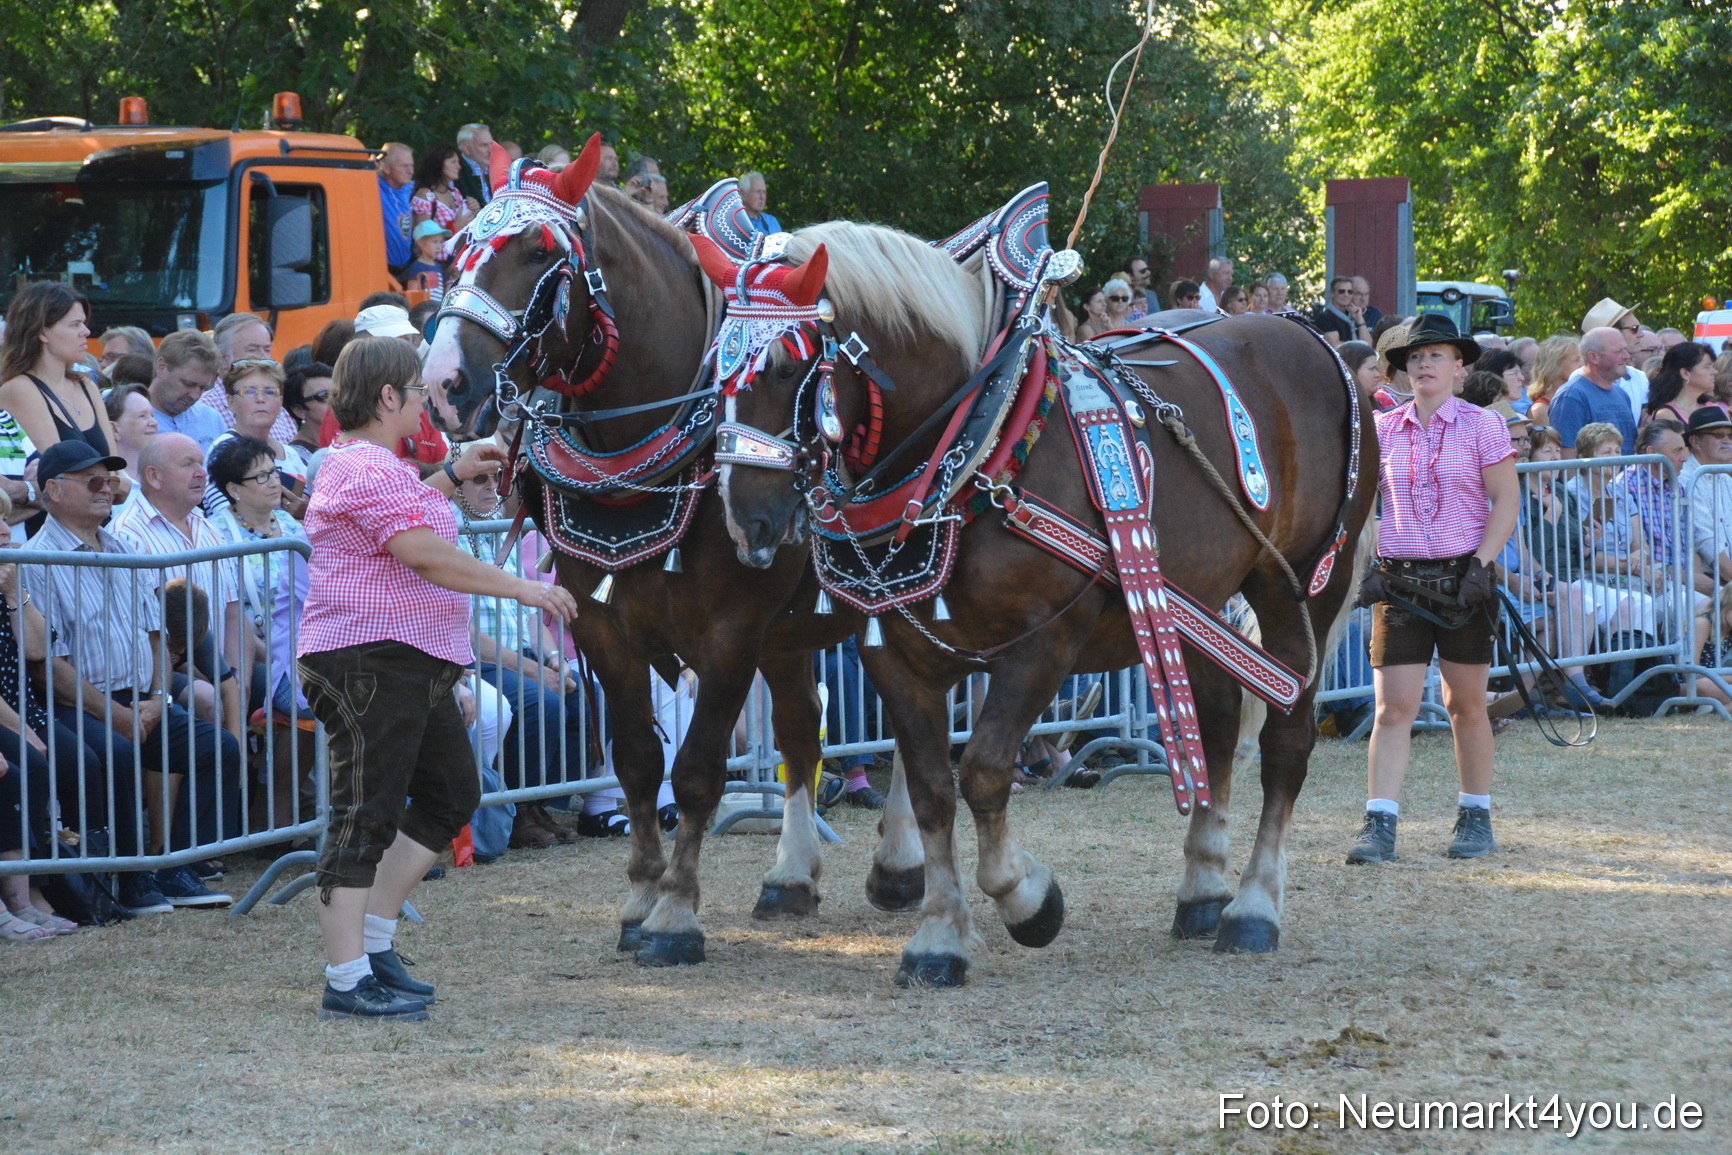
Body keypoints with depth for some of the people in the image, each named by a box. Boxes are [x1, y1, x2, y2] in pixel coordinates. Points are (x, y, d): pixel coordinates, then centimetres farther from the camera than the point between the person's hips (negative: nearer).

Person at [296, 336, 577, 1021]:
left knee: (450, 797, 17)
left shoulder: (362, 462, 19)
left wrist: (452, 476, 37)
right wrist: (522, 589, -20)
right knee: (365, 817, -10)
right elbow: (426, 555, -25)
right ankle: (346, 984, -9)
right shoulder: (368, 469, -17)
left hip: (413, 664, 12)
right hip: (369, 657, -12)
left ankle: (374, 942, 21)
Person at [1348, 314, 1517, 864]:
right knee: (1393, 707, -6)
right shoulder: (1384, 430, 7)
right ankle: (1379, 827, -11)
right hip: (1399, 580, 2)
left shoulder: (1482, 425, -1)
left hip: (1464, 578, -2)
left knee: (1466, 704, 7)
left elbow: (1506, 500, -2)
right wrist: (1365, 565, -2)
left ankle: (1476, 818, 22)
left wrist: (1481, 565, -13)